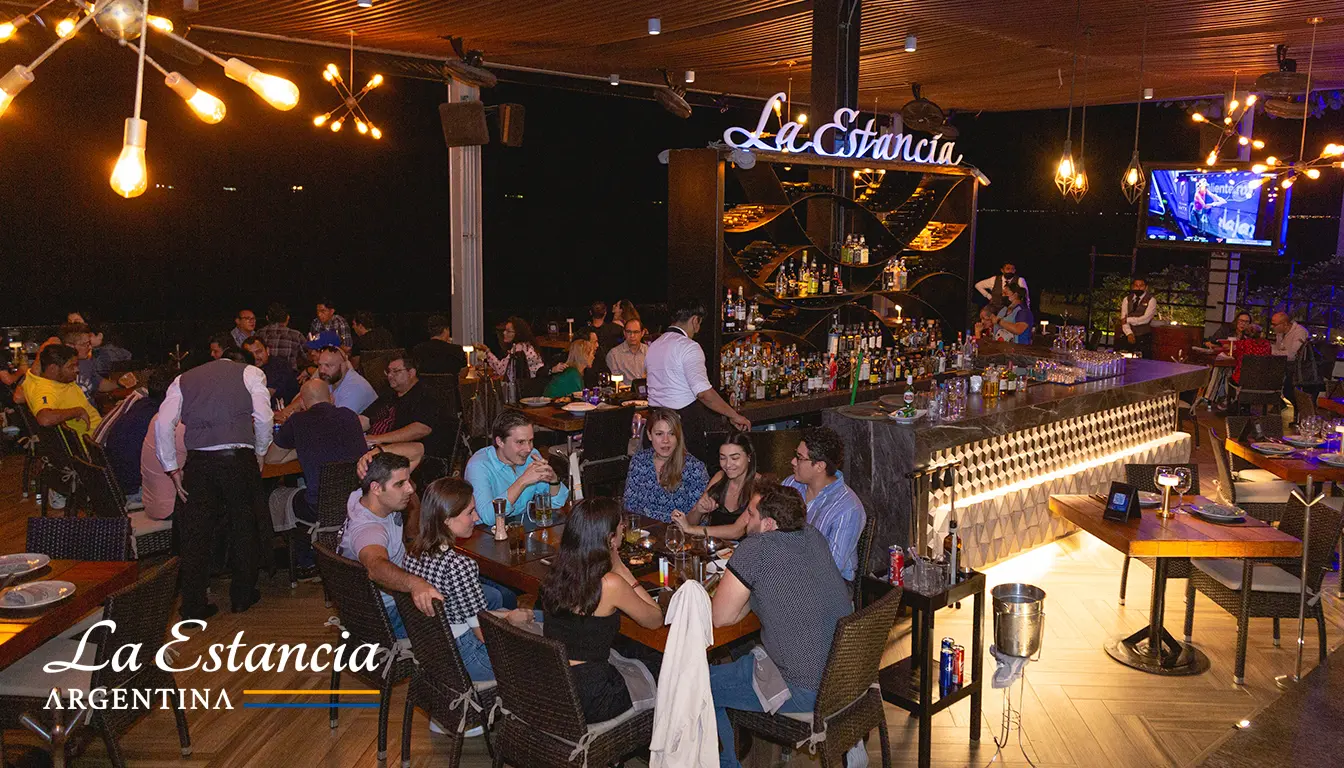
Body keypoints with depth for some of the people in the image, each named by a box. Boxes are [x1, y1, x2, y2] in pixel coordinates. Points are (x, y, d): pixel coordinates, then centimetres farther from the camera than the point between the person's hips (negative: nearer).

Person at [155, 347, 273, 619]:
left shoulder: (184, 380, 19)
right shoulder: (251, 373, 11)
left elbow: (163, 424, 7)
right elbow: (264, 418, -2)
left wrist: (172, 469, 9)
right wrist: (259, 454, 11)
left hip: (198, 461, 2)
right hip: (238, 458, -2)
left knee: (195, 533, 9)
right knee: (244, 525, 15)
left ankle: (193, 606, 14)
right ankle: (242, 595, 25)